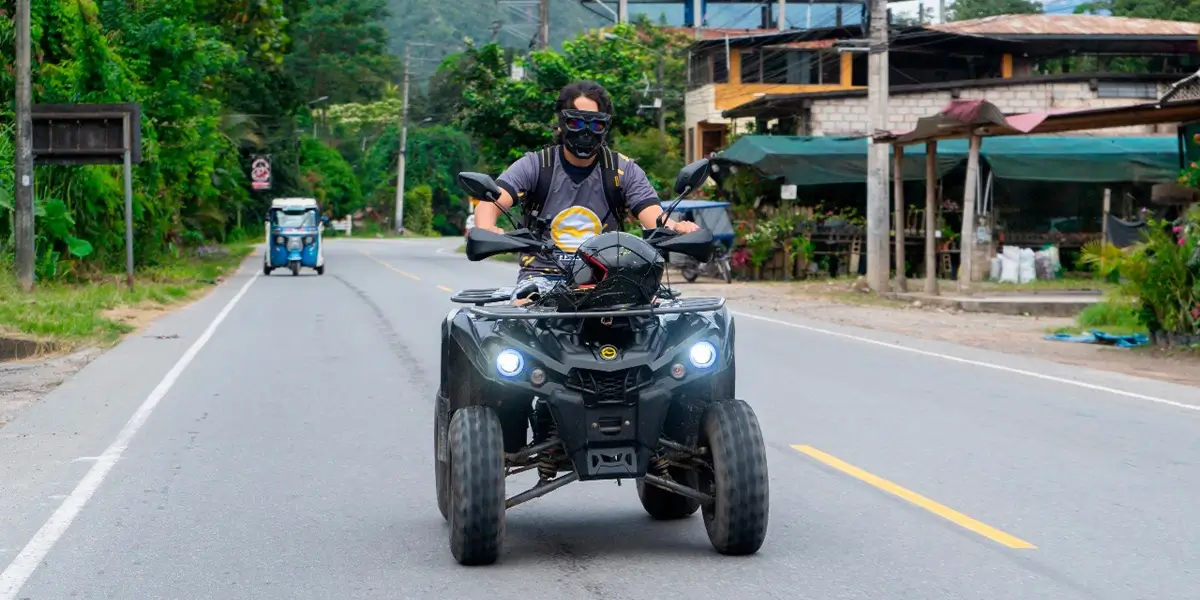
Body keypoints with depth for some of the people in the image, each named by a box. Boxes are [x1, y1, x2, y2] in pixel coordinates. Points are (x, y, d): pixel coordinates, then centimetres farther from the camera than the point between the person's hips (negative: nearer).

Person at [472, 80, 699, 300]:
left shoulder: (624, 170, 6)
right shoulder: (534, 166, 1)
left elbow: (655, 218, -6)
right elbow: (490, 202, -14)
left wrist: (675, 227, -33)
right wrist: (487, 231, -40)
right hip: (542, 275, -2)